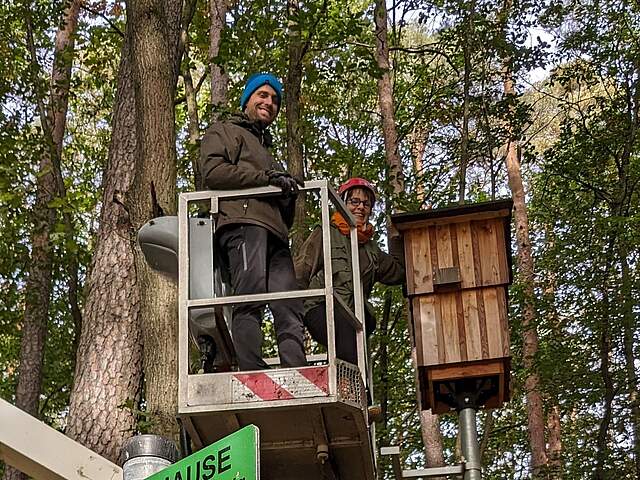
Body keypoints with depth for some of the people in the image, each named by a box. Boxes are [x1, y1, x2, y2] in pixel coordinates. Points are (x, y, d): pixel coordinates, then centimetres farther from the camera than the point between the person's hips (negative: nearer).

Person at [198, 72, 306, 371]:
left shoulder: (266, 150, 41)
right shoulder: (224, 131, 19)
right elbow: (212, 171, -4)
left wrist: (288, 191, 13)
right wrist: (266, 178, -7)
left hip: (274, 234, 8)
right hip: (243, 222, -8)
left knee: (290, 308, -9)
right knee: (251, 296, -23)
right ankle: (253, 373, -32)